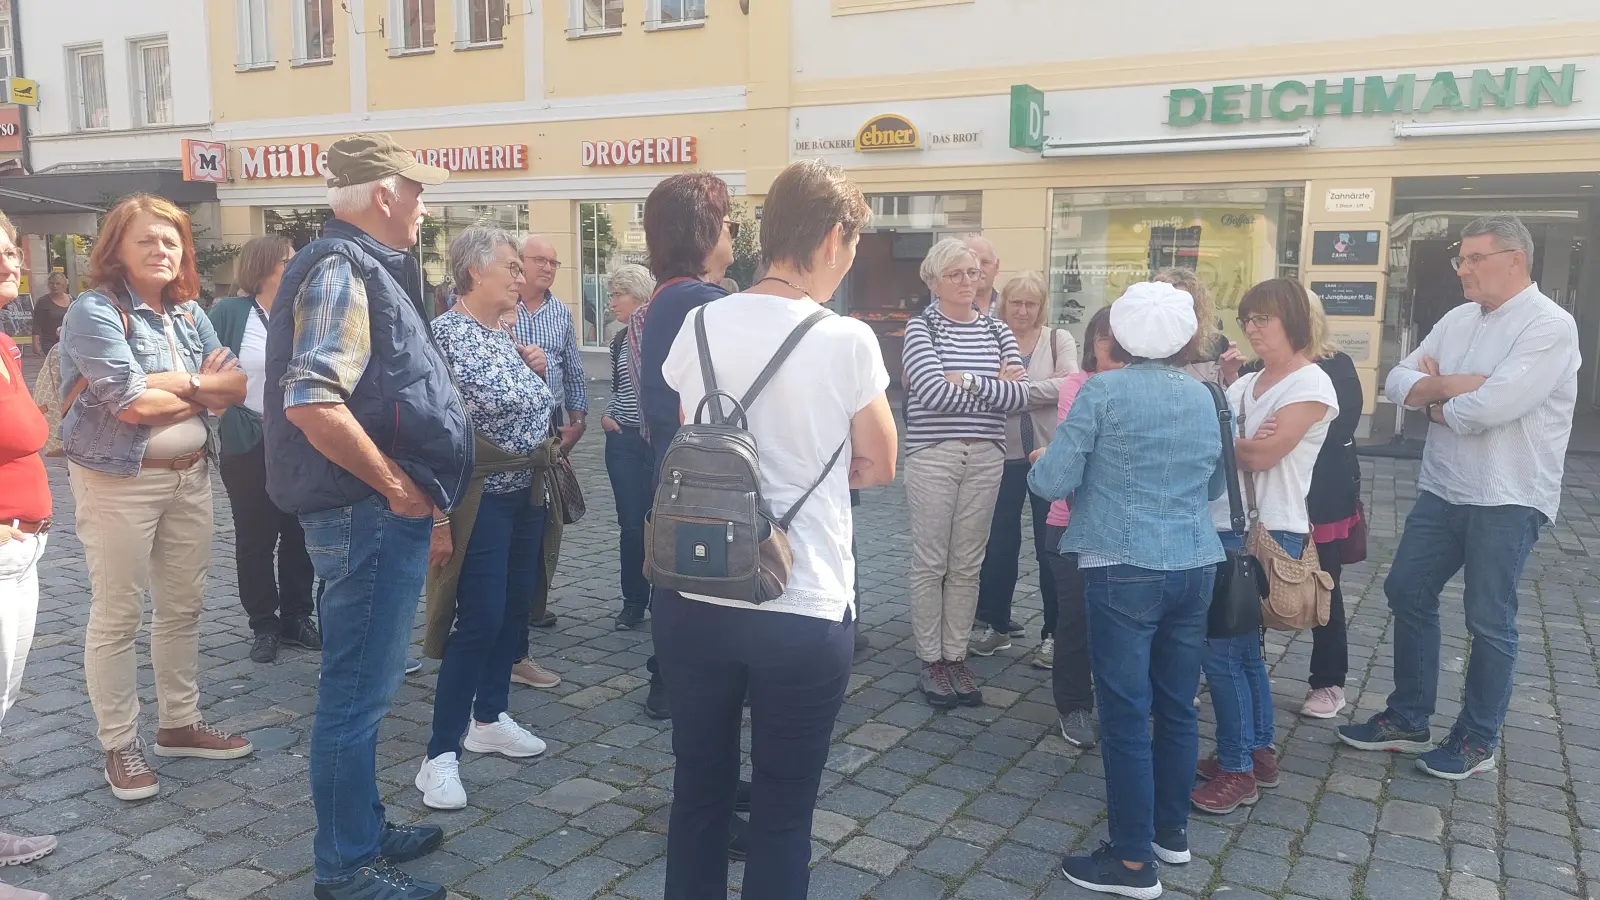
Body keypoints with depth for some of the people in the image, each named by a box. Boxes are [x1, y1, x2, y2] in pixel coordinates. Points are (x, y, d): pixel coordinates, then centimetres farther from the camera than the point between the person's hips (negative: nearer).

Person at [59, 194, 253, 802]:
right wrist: (200, 389, -7)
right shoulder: (95, 311, -10)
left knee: (183, 607, 13)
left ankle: (180, 724, 27)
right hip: (119, 481, -6)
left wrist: (176, 381, -16)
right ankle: (120, 747, 13)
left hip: (190, 476, 6)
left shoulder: (189, 313, 10)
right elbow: (133, 404, -21)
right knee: (118, 616, 1)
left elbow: (235, 387, 0)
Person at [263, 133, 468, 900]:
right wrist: (396, 486, -19)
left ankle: (363, 830, 33)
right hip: (369, 515, -10)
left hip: (388, 515, 10)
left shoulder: (370, 268, 16)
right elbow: (310, 401, -28)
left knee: (367, 686, 19)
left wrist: (424, 503, 21)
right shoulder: (342, 268, -15)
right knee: (357, 692, 1)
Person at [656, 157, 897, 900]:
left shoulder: (700, 325, -1)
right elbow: (877, 469, 1)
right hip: (803, 611, -4)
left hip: (694, 599, 4)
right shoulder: (847, 341, -12)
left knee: (698, 791, 20)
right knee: (782, 811, 12)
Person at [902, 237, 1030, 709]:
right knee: (930, 563, 2)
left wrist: (969, 381, -13)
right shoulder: (921, 327, -2)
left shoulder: (997, 331, 10)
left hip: (986, 457, 4)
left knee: (967, 565, 9)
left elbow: (1021, 395, -2)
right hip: (932, 454, -4)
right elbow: (934, 393, -16)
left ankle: (956, 656, 20)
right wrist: (995, 389, -9)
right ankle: (931, 660, 14)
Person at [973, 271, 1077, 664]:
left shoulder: (1059, 339, 2)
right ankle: (998, 624, 28)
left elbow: (1070, 384, -15)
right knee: (999, 544, 11)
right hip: (1004, 456, 1)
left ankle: (1052, 633, 18)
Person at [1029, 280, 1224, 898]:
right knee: (1177, 706, 17)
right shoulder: (1202, 396, 10)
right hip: (1195, 566, 6)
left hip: (1127, 569, -6)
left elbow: (1051, 482, -11)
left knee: (1126, 715, 1)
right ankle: (1172, 830, 31)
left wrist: (1038, 464, 10)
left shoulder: (1103, 391, -8)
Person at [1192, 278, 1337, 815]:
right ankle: (1260, 753, 30)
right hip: (1227, 528, 8)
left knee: (1221, 649, -7)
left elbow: (1264, 455, -17)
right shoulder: (1246, 384, 15)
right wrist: (1241, 444, -17)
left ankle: (1237, 770, 6)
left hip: (1267, 533, -8)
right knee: (1242, 645, 15)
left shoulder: (1311, 384, -8)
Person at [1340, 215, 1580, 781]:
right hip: (1442, 490, 7)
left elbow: (1492, 406, -26)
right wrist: (1454, 385, -15)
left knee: (1489, 621, 4)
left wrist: (1435, 397, -7)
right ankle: (1408, 719, 25)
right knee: (1407, 593, 11)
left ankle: (1478, 739, 20)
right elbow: (1397, 382, 2)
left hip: (1507, 500, -7)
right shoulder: (1459, 320, 9)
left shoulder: (1549, 325, -14)